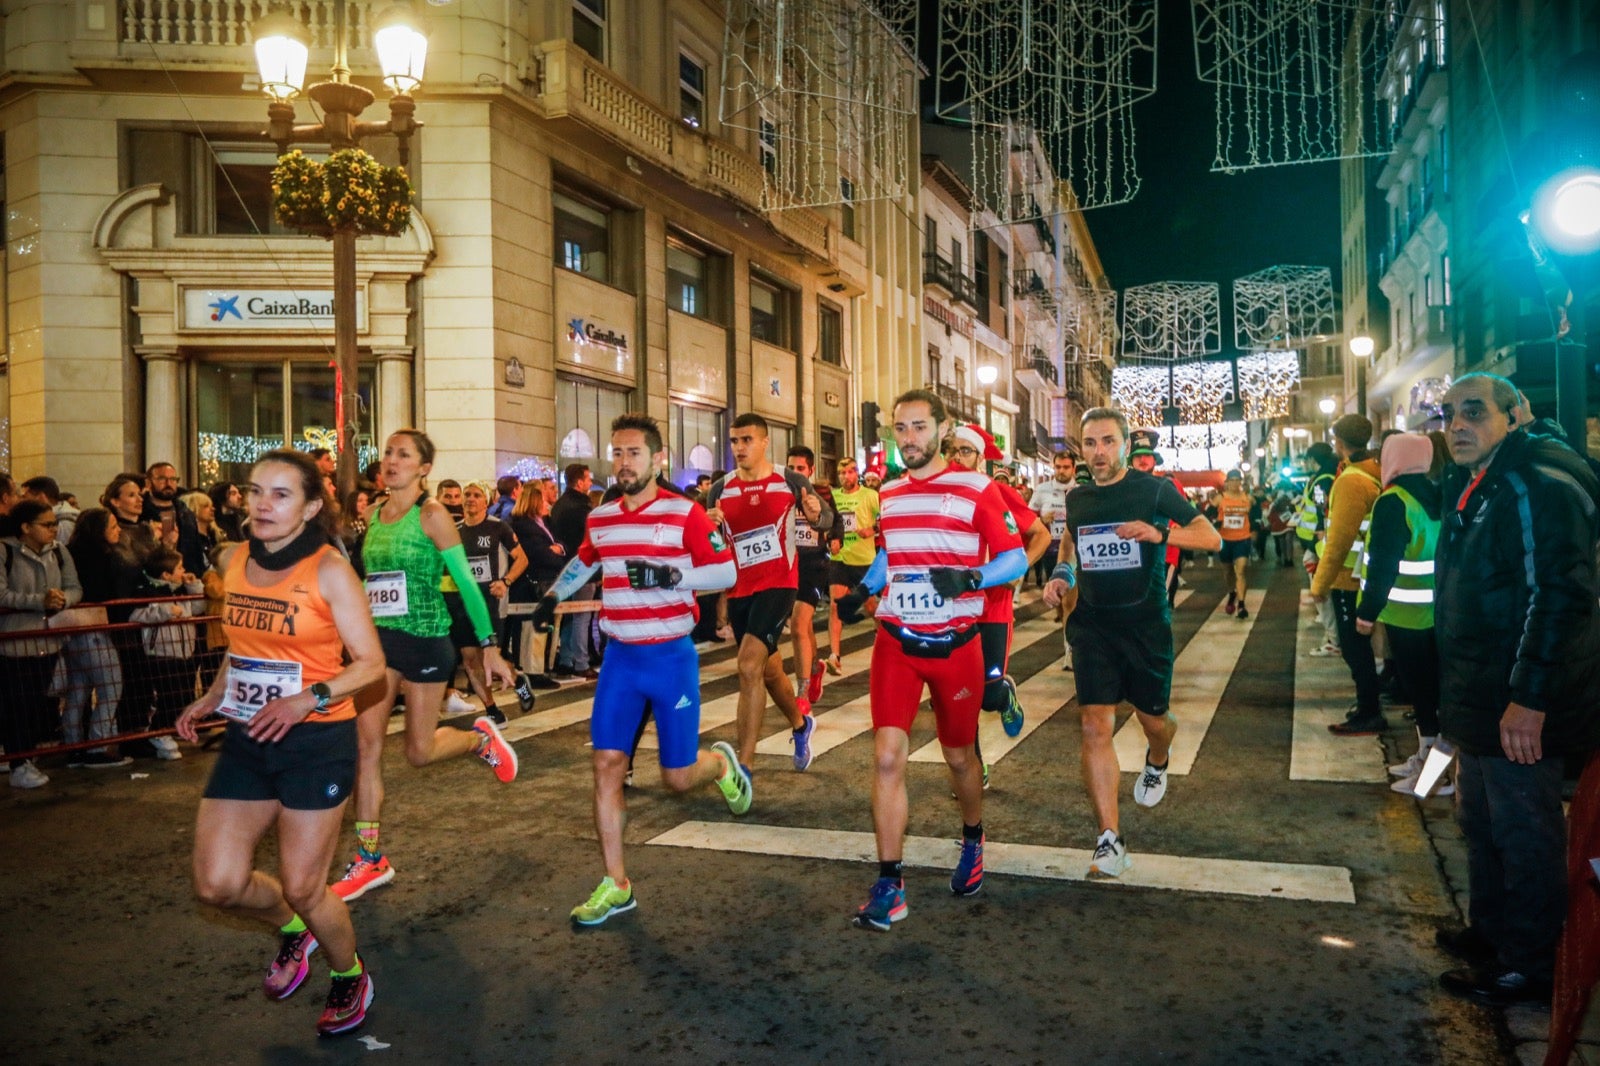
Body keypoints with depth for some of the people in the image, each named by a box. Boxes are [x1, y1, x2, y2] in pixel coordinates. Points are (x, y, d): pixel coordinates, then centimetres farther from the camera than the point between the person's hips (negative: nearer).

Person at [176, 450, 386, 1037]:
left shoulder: (329, 570, -13)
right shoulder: (233, 559, 5)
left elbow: (371, 662, -11)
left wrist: (309, 698, -24)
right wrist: (210, 697, 8)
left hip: (316, 741, -6)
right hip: (247, 739, 6)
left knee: (302, 888, 2)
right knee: (217, 884, 2)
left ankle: (349, 976, 32)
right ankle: (293, 927, 35)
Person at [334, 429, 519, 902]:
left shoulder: (432, 515, -9)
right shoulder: (375, 516, 8)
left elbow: (466, 582, -9)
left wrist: (489, 645, -10)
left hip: (425, 639, -5)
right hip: (379, 639, 6)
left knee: (419, 751, 4)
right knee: (365, 743, -1)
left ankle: (481, 738, 34)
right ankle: (370, 859, 8)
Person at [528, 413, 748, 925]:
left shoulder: (684, 513, -10)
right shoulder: (600, 519, 7)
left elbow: (726, 572, -10)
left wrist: (670, 576, -22)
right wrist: (553, 595, 26)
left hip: (672, 657, -4)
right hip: (620, 658, 4)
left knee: (678, 777, 1)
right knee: (607, 765, -2)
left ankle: (722, 762, 38)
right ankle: (615, 885, 9)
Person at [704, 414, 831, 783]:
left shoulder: (790, 482, -5)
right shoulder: (720, 490, 3)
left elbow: (827, 518, 5)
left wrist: (816, 513, -19)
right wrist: (711, 527, -15)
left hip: (778, 584, -5)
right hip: (739, 589, 5)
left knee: (749, 667, -18)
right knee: (768, 668, 20)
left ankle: (744, 766, -14)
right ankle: (800, 722, 49)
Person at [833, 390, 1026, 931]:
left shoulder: (975, 489, -6)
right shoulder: (889, 494, 10)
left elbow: (1015, 558, -7)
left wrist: (969, 578, -25)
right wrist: (861, 590, 10)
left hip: (954, 645, -3)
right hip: (895, 642, 3)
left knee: (959, 755, 14)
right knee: (887, 755, -10)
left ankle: (972, 842, 43)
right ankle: (889, 884, -1)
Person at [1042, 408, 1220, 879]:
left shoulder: (1155, 489, -4)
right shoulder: (1077, 499, 7)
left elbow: (1212, 538, -7)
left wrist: (1160, 533, -24)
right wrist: (1061, 573, 6)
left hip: (1146, 623, -2)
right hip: (1092, 624, 2)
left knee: (1154, 719, 10)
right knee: (1095, 726, -7)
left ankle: (1156, 761, 49)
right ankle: (1110, 839, -3)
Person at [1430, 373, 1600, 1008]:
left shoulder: (1539, 486, -19)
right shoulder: (1470, 487, 13)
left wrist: (1530, 699, -28)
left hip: (1521, 708, -10)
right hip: (1481, 699, 10)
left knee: (1523, 835, 3)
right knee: (1481, 822, 21)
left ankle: (1528, 967, 17)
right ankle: (1489, 931, 38)